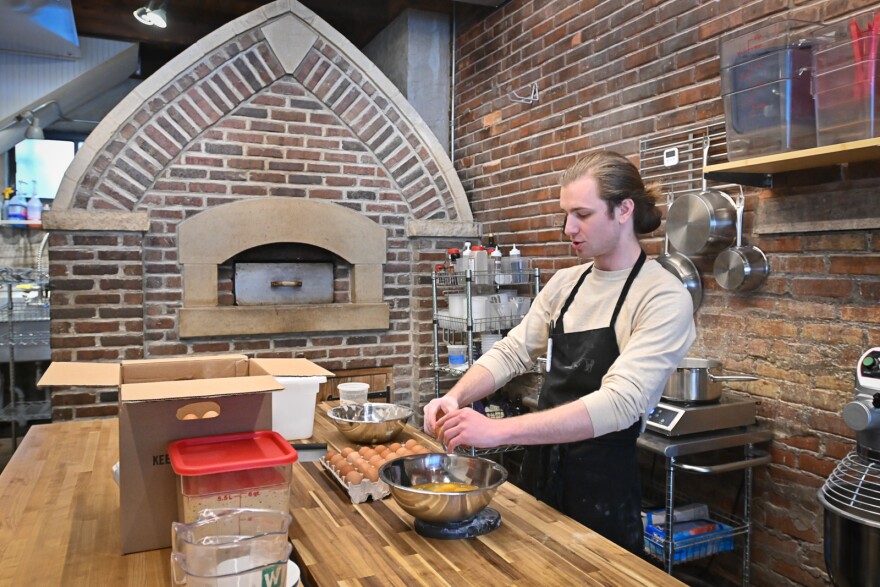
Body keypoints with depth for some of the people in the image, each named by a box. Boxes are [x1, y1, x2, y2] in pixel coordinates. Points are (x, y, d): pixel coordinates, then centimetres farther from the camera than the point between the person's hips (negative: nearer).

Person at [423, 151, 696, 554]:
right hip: (541, 468, 6)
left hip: (603, 485, -6)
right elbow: (511, 353, 3)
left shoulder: (663, 298, -17)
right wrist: (455, 398, -16)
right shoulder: (564, 283, 3)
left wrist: (499, 430, -35)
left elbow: (620, 403, -28)